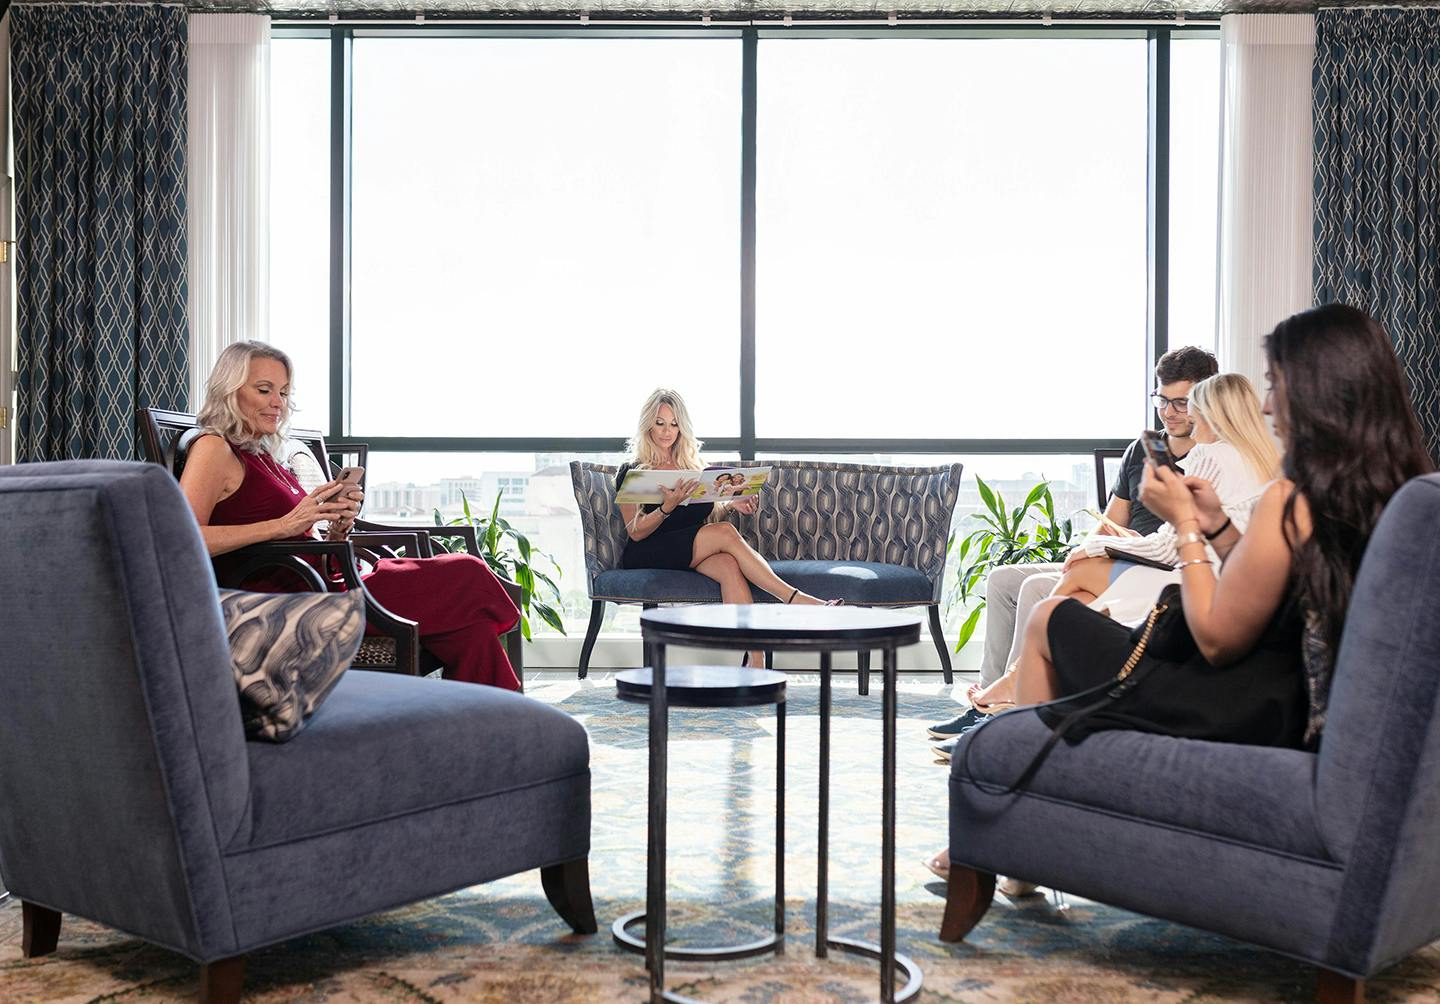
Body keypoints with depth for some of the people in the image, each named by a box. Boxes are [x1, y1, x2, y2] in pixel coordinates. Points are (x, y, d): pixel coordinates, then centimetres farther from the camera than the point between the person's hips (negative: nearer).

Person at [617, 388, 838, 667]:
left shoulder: (693, 467, 20)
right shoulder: (631, 472, 4)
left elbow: (708, 516, 20)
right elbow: (635, 532, -6)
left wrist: (730, 505, -1)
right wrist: (668, 507, -23)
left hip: (695, 555, 4)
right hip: (647, 555, -4)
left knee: (729, 565, -33)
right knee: (726, 532, -29)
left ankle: (755, 657, -47)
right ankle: (796, 599, -30)